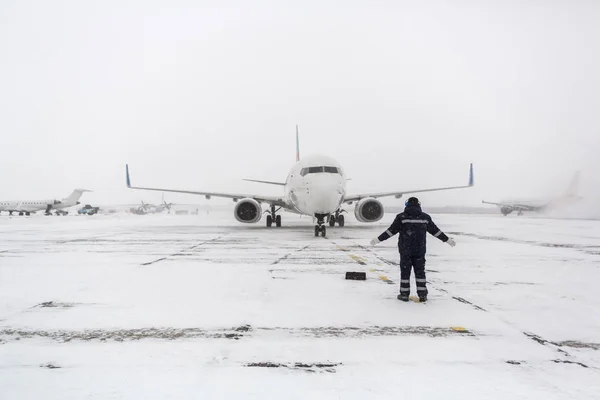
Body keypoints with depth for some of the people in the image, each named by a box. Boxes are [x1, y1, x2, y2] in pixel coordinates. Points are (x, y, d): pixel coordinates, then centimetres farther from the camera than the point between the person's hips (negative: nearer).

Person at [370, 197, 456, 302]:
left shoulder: (401, 217, -6)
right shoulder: (425, 217, 3)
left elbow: (391, 231, -8)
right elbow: (435, 231, 9)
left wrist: (378, 239, -3)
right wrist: (448, 240, 22)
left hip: (405, 250, -2)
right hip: (420, 250, 2)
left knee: (405, 271, 6)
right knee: (420, 271, 10)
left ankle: (404, 294, 10)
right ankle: (422, 294, 10)